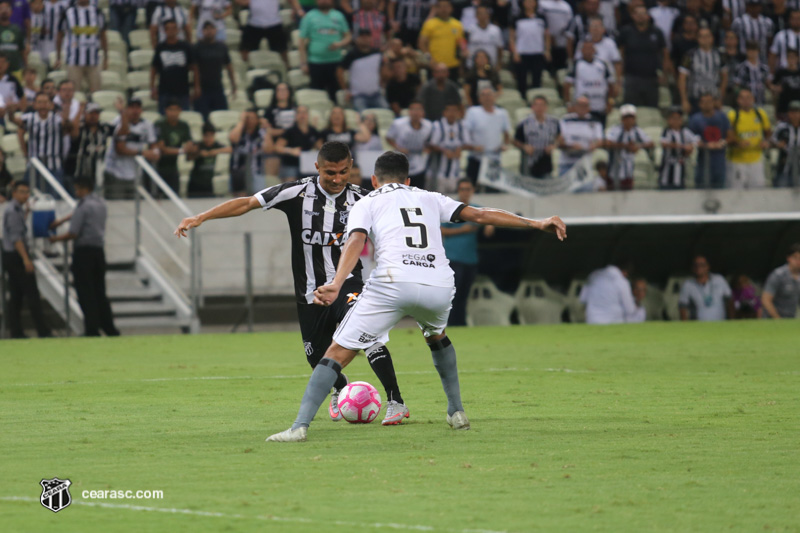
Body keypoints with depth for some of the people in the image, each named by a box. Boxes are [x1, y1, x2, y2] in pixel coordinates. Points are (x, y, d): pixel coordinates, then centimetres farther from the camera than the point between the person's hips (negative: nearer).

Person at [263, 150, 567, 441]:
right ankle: (456, 412, 38)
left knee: (338, 353, 1)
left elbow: (355, 242, 1)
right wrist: (536, 224, 27)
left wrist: (336, 285, -14)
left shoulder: (367, 204, 21)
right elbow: (480, 215, 24)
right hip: (440, 286, 3)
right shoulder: (430, 199, 29)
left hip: (392, 284, -3)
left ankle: (300, 426, -11)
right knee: (437, 336, 38)